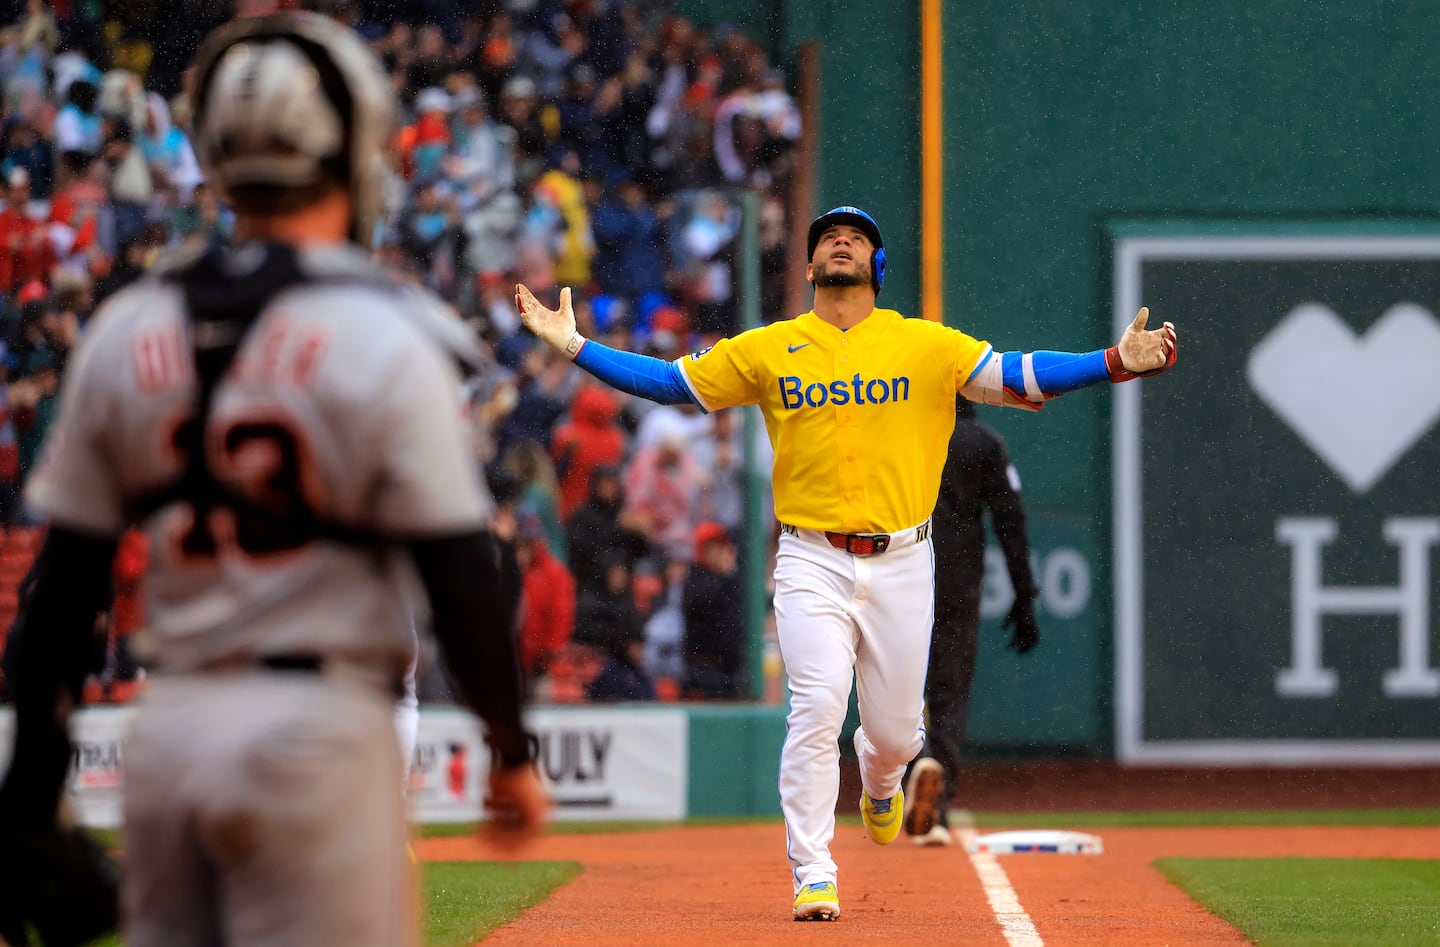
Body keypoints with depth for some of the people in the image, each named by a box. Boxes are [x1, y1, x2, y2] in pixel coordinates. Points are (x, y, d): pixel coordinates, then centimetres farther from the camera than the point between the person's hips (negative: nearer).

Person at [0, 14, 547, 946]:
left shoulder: (125, 334, 5)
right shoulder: (382, 338, -9)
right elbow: (461, 578, -10)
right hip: (319, 729, -5)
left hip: (168, 728, 5)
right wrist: (513, 750, 3)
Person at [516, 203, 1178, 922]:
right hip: (812, 562, -1)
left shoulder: (928, 346, 4)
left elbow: (1017, 377, -4)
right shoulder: (767, 350, 6)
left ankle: (880, 782, 45)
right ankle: (813, 875, -11)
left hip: (900, 563, 1)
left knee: (895, 728, 7)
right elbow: (669, 381, 9)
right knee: (817, 704, -17)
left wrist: (1117, 363, -16)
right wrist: (573, 346, 0)